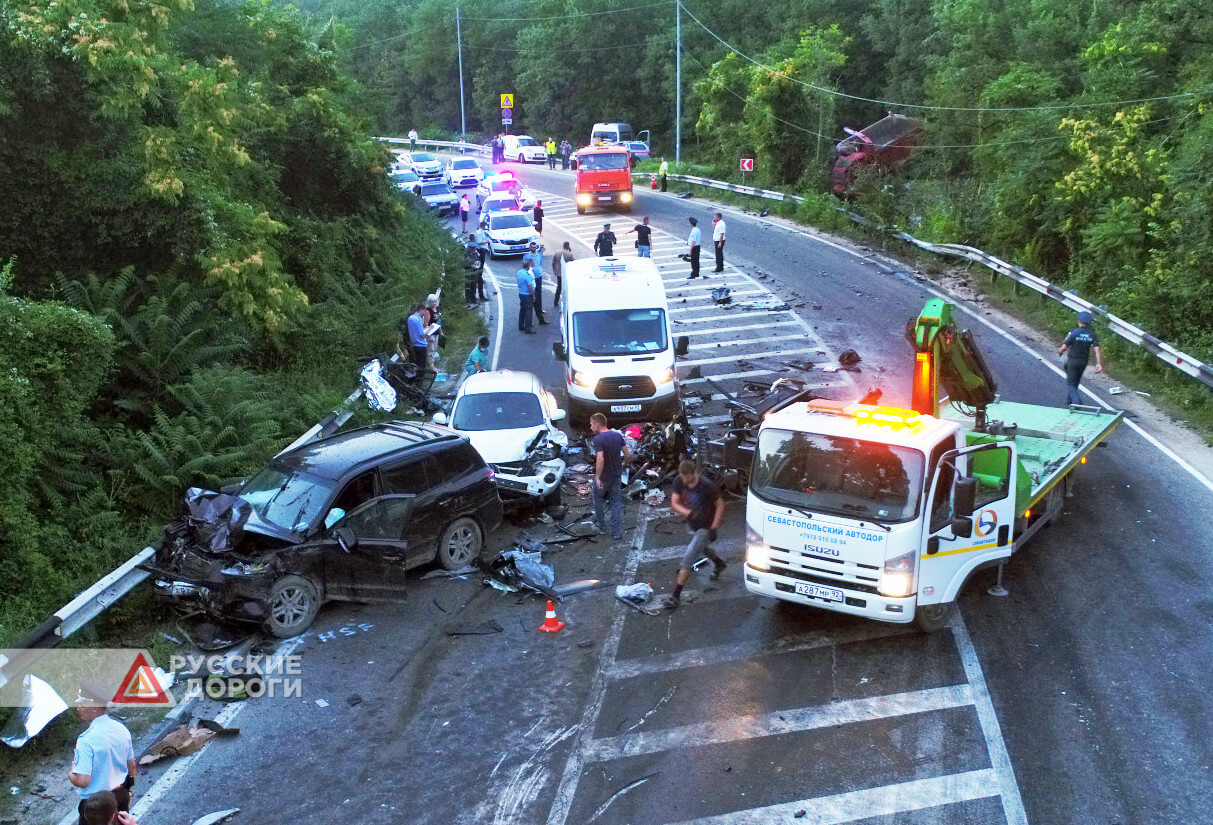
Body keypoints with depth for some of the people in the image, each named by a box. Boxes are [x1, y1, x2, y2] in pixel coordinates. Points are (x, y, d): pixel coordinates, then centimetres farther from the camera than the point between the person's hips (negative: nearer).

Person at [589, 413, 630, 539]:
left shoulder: (598, 439, -21)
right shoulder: (618, 435, -1)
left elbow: (600, 459, -32)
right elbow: (628, 455, 2)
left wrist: (597, 477, -27)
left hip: (603, 476, -5)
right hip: (617, 474, 5)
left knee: (597, 498, 18)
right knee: (616, 501, 12)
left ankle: (601, 526, 27)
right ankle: (616, 531, 12)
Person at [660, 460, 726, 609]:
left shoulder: (707, 486, -27)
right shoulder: (679, 481, -14)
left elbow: (720, 505, -15)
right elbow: (674, 503, -14)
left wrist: (714, 527, -20)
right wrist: (689, 513, -32)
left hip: (705, 527, -7)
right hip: (692, 524, 7)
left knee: (689, 558, -12)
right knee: (702, 548, 30)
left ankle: (676, 594, -9)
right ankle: (720, 564, 62)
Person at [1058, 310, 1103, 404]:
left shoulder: (1074, 333, -20)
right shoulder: (1092, 334, -7)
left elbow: (1064, 347, -15)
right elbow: (1097, 349, -15)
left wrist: (1060, 352, 8)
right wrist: (1099, 363, -15)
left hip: (1072, 360, -5)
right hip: (1084, 361, 5)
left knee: (1070, 384, 3)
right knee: (1075, 381, 24)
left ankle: (1077, 401, -17)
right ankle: (1069, 399, 36)